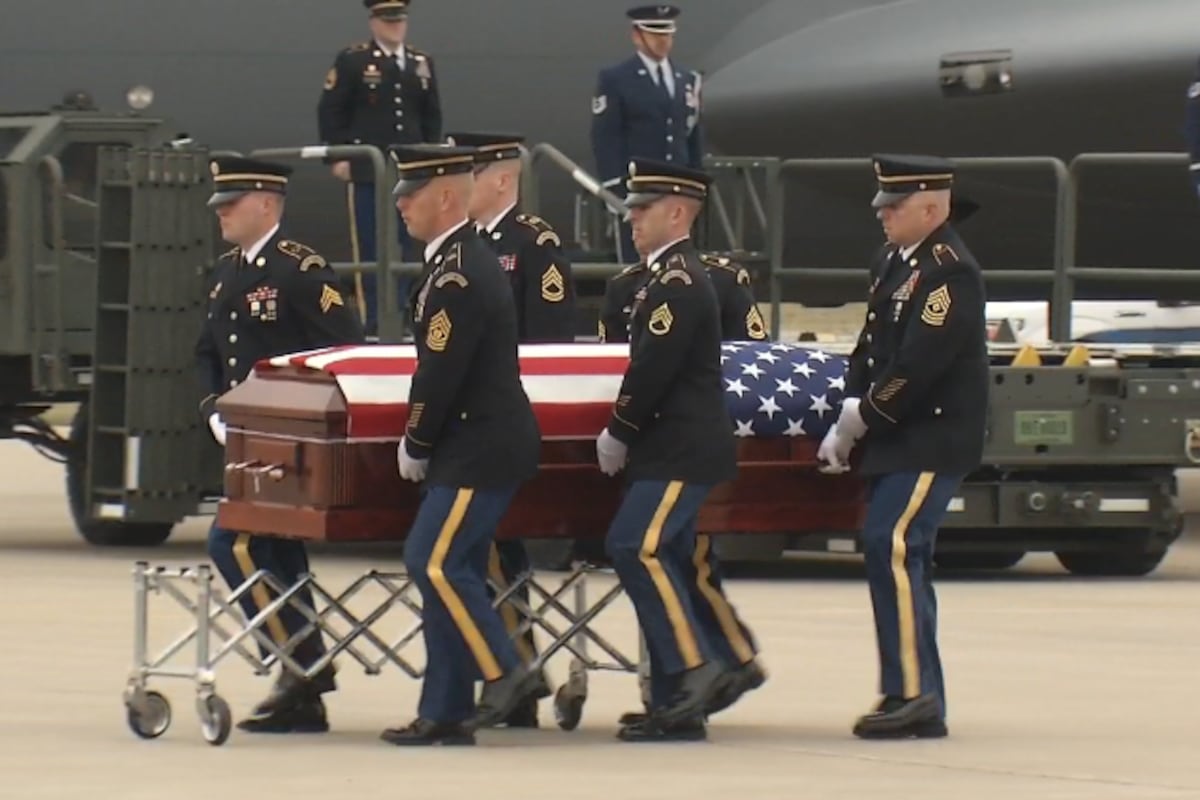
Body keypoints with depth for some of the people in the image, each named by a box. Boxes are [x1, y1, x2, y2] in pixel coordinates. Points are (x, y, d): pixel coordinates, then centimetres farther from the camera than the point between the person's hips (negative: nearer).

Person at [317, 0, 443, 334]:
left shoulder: (422, 63, 12)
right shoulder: (352, 61, -1)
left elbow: (432, 116, 19)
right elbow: (330, 112, -2)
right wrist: (338, 156, -8)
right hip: (367, 169, -4)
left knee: (410, 248, 4)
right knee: (369, 249, -2)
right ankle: (372, 320, 2)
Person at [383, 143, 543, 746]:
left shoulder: (459, 274, -19)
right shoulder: (461, 261, 13)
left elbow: (440, 372, -19)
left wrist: (415, 446, -8)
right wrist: (421, 443, 11)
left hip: (481, 450, -10)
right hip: (477, 446, 10)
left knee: (434, 563, -11)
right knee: (449, 569, 9)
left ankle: (503, 674, -4)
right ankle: (445, 713, 11)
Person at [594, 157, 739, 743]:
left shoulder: (680, 282, -15)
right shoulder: (668, 277, 17)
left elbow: (653, 369, -19)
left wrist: (617, 435, -11)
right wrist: (625, 436, 13)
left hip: (682, 452, -10)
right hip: (669, 448, 10)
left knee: (637, 547, -18)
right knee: (658, 559, 8)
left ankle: (693, 665, -14)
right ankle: (676, 705, 9)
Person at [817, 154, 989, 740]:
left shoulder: (950, 272, -15)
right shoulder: (892, 263, 14)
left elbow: (918, 365, -21)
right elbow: (871, 346, 15)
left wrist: (863, 417, -14)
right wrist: (850, 417, 2)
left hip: (930, 443, -9)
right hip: (894, 443, 9)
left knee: (893, 549, -17)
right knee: (899, 557, 8)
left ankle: (913, 694, -17)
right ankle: (920, 702, 12)